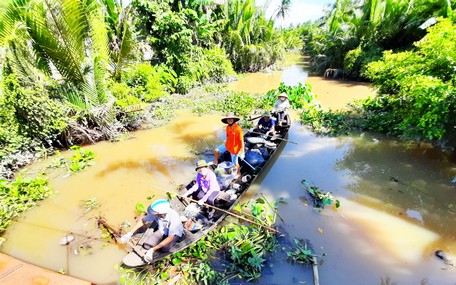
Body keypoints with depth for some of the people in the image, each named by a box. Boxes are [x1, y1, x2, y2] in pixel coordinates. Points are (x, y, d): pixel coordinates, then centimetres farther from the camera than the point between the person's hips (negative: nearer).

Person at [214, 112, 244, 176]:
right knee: (216, 150, 7)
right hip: (227, 145, 6)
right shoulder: (227, 127, -6)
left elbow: (241, 140, -22)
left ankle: (238, 173, 35)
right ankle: (216, 163, 31)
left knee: (235, 163, 7)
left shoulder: (238, 129, -26)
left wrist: (242, 151, -20)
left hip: (234, 148, -6)